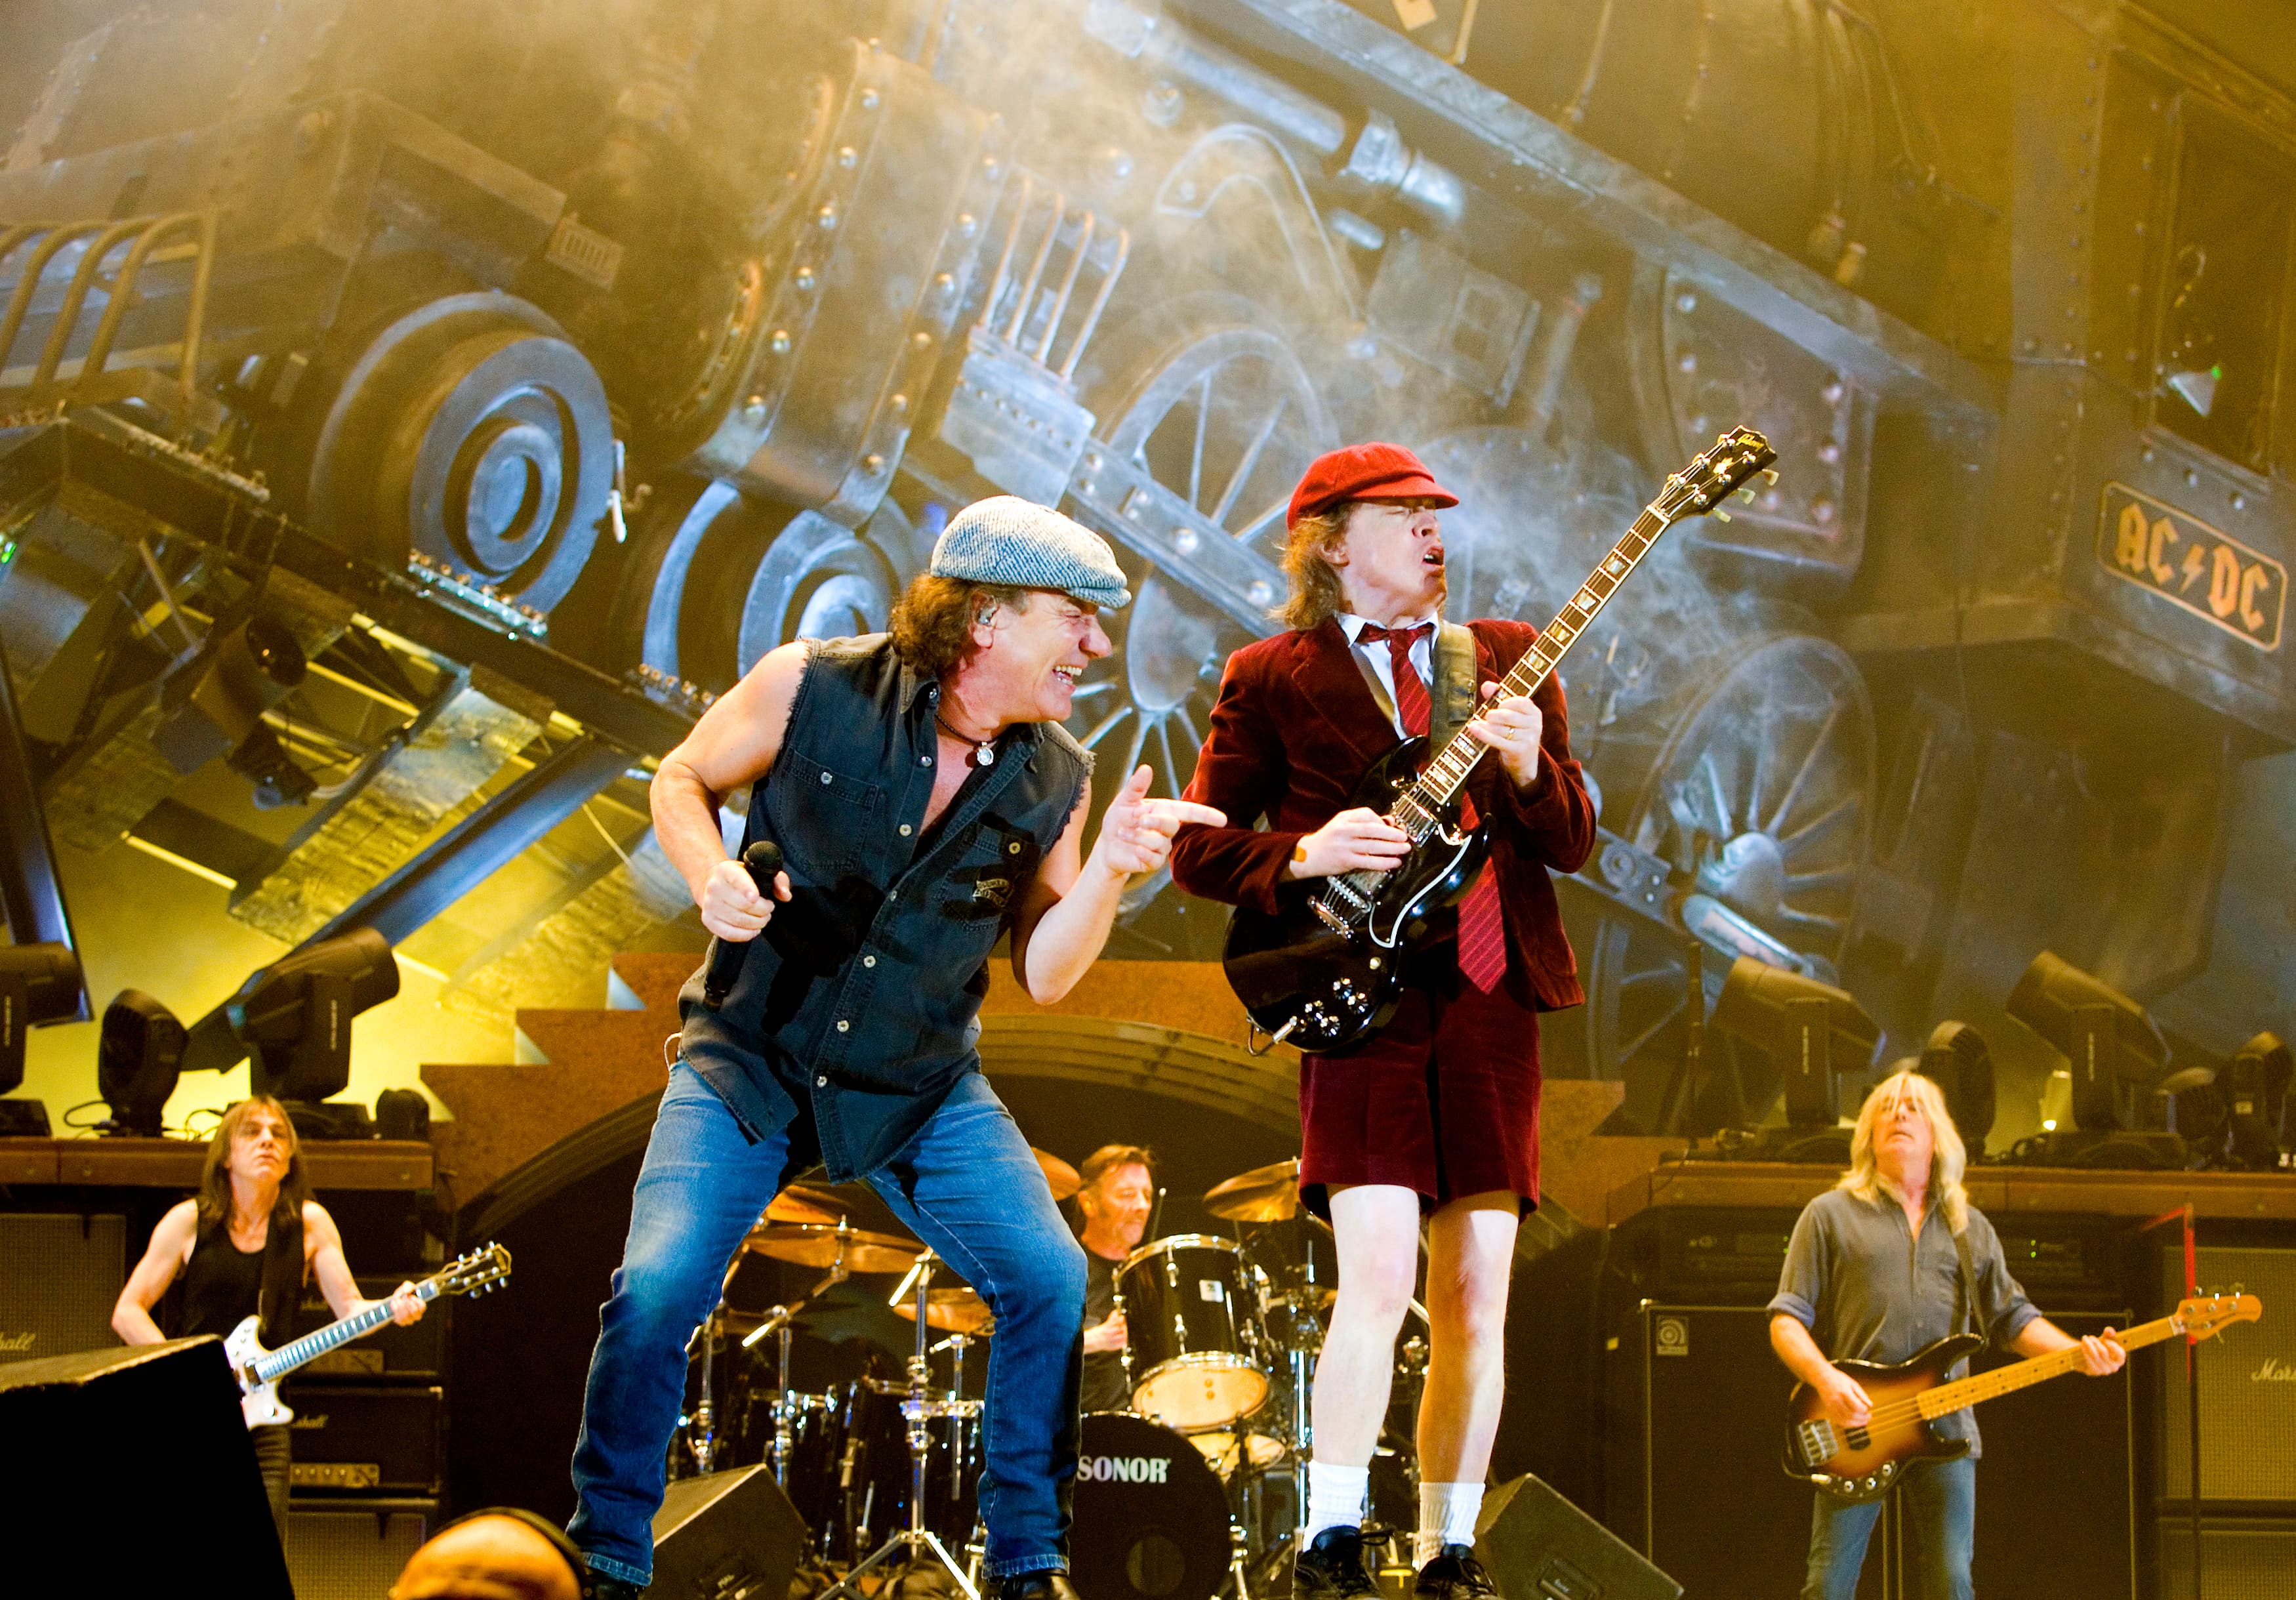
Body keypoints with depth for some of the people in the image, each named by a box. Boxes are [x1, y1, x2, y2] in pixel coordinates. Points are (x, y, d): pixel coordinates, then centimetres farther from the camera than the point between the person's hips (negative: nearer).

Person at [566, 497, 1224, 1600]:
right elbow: (683, 781, 2)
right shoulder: (813, 689, -14)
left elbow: (1043, 975, -1)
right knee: (657, 1289, -18)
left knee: (1050, 1280, -11)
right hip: (752, 1057, -3)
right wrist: (710, 875, -19)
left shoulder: (1055, 779, -5)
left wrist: (1108, 870, -18)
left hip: (922, 1086, 3)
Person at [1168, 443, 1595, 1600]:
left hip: (1492, 998, 4)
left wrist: (1530, 769, -10)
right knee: (1378, 1270, -16)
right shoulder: (1272, 679, 6)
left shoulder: (1509, 660, 15)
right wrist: (1304, 857, -13)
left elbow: (1575, 843, 11)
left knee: (1474, 1295, 3)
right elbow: (1196, 848, 5)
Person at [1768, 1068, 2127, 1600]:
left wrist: (2079, 1352, -3)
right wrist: (1826, 1380, -18)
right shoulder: (1831, 1215, 6)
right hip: (1855, 1429, -3)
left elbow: (2012, 1317, 16)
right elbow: (1787, 1320, 1)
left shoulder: (1971, 1228, 19)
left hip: (1946, 1432, 3)